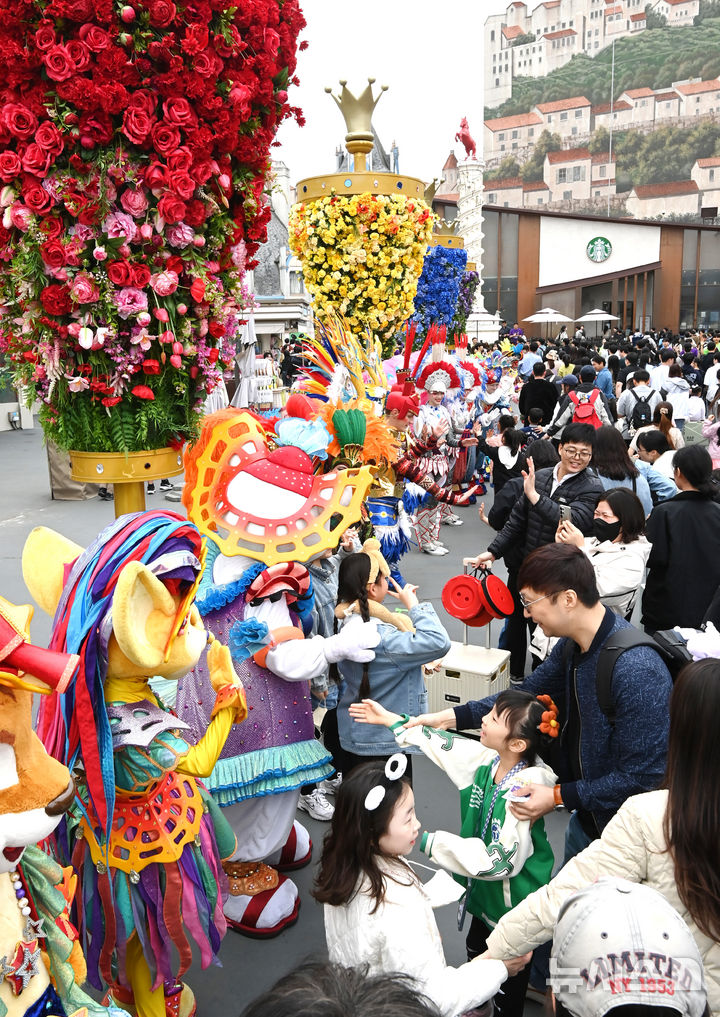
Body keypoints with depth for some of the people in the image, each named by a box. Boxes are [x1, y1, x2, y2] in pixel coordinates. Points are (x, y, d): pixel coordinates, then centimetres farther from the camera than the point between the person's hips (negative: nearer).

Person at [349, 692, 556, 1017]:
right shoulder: (488, 759, -15)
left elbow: (499, 860, -38)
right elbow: (447, 746, 2)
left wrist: (431, 843, -36)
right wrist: (391, 720, 7)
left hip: (515, 902, -8)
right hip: (486, 892, 8)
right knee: (475, 950, 31)